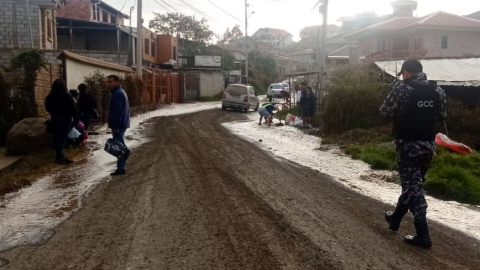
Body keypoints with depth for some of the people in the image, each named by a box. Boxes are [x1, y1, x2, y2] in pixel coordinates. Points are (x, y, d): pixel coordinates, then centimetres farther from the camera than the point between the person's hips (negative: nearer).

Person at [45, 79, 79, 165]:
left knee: (57, 138, 11)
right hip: (65, 119, -5)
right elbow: (73, 109, -11)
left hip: (54, 119, 5)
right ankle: (60, 157, -2)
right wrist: (76, 119, -5)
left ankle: (59, 156, 16)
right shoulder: (67, 96, -10)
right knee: (62, 138, -2)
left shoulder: (50, 96, 3)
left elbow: (47, 107, 14)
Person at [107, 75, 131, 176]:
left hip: (118, 125, -10)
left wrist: (115, 127, -25)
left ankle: (120, 168, -2)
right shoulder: (120, 92, 18)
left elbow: (117, 112, -23)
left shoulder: (117, 94, -17)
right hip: (122, 124, 10)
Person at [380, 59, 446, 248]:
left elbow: (385, 112, -6)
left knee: (412, 186, -2)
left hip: (407, 144, -6)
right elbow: (441, 116, 13)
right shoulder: (438, 90, 5)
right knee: (413, 183, 19)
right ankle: (395, 218, 36)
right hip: (428, 144, 6)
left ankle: (422, 234, -3)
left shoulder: (402, 88, -12)